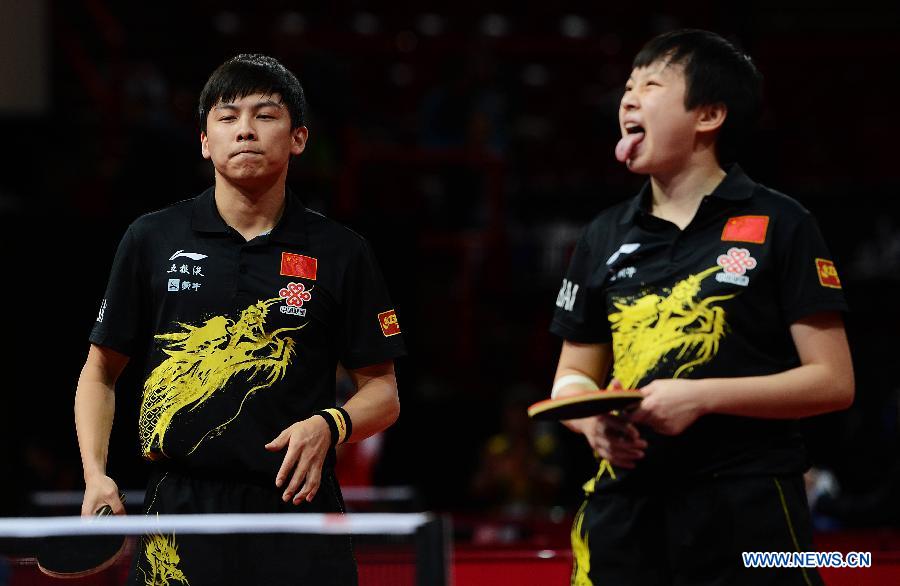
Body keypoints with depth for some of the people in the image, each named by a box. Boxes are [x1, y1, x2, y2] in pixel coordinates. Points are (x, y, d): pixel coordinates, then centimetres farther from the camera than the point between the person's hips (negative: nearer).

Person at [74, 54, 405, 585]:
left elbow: (383, 393, 7)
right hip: (178, 515, 0)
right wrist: (96, 475, -1)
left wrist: (328, 425, -14)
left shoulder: (341, 252, 3)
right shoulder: (152, 240, 5)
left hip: (297, 503, 0)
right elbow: (101, 371, 13)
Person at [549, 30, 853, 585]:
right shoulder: (605, 236, 12)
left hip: (747, 517, -4)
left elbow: (833, 382, -4)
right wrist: (593, 418, -4)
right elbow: (574, 377, 19)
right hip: (625, 513, 4)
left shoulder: (779, 225, -1)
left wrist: (703, 396, -15)